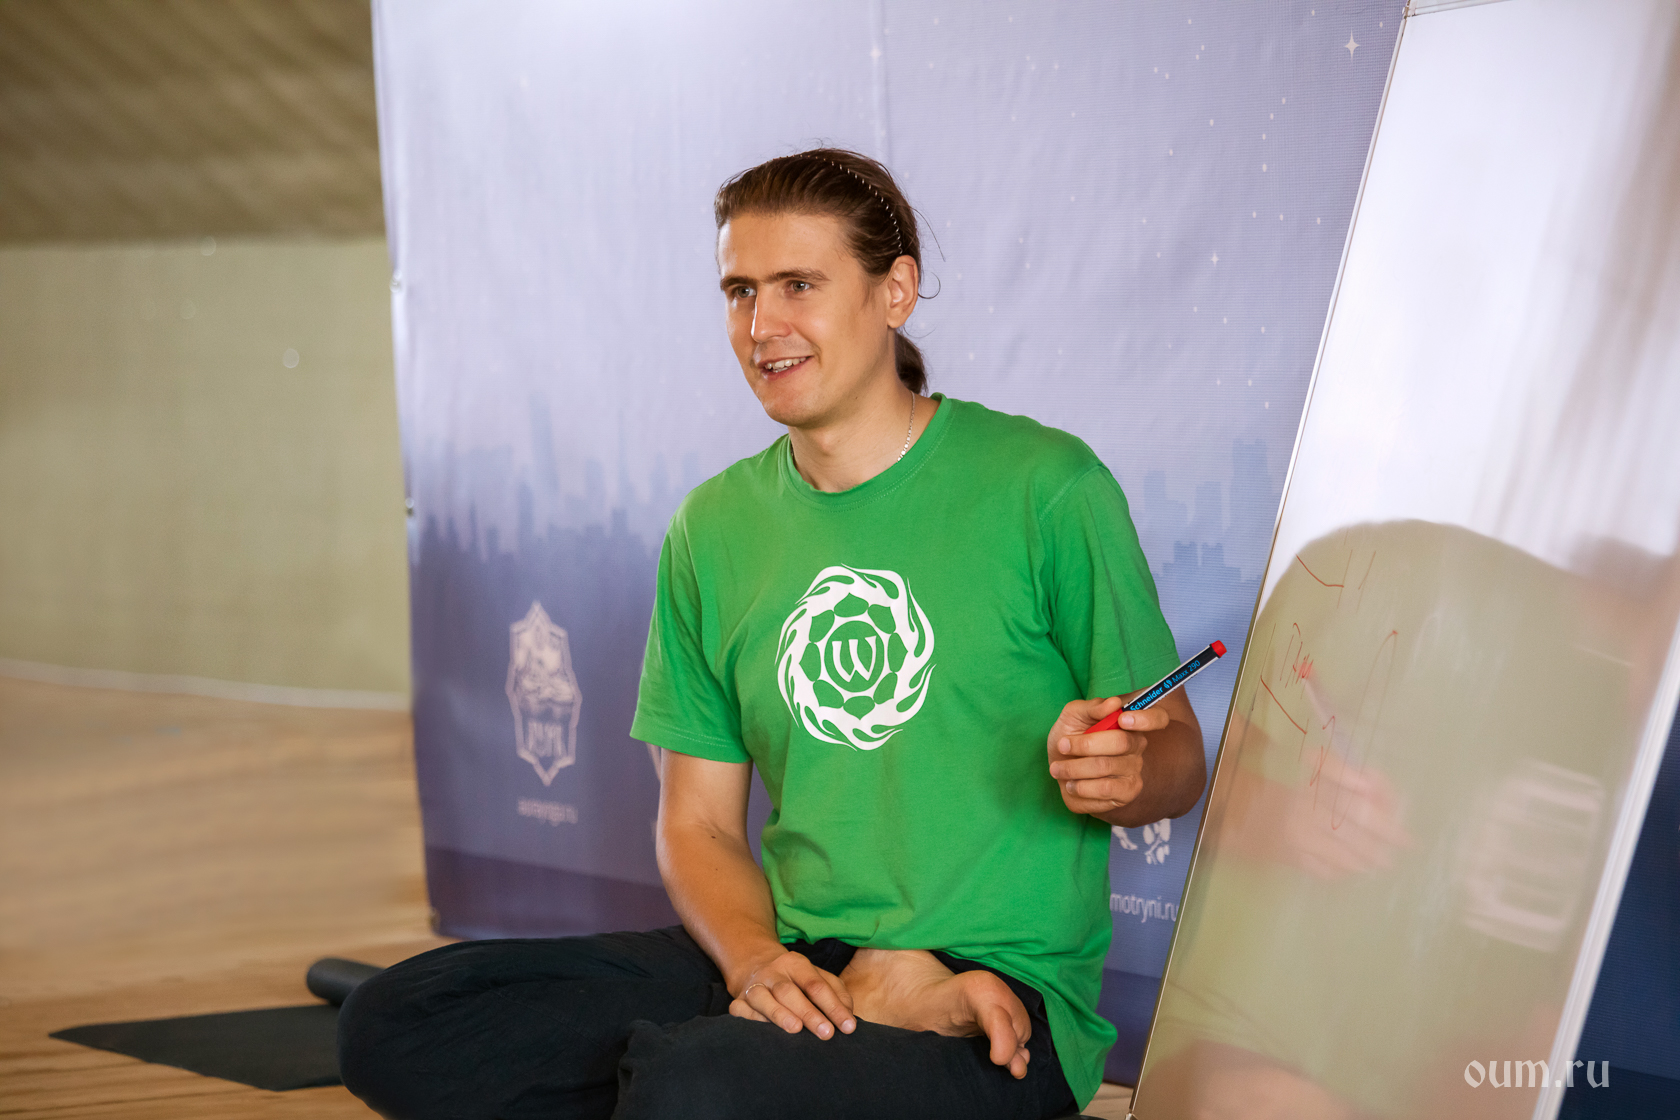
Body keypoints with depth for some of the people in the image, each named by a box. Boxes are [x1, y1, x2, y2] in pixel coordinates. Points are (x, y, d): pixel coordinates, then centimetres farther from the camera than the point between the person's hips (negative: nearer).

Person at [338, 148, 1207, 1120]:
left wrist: (1124, 775, -23)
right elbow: (700, 823, 11)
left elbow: (1178, 758, 2)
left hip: (1003, 996, -6)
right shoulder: (715, 530, 10)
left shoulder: (1044, 486, -4)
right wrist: (757, 961, -10)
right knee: (393, 1025, -10)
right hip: (799, 964, 6)